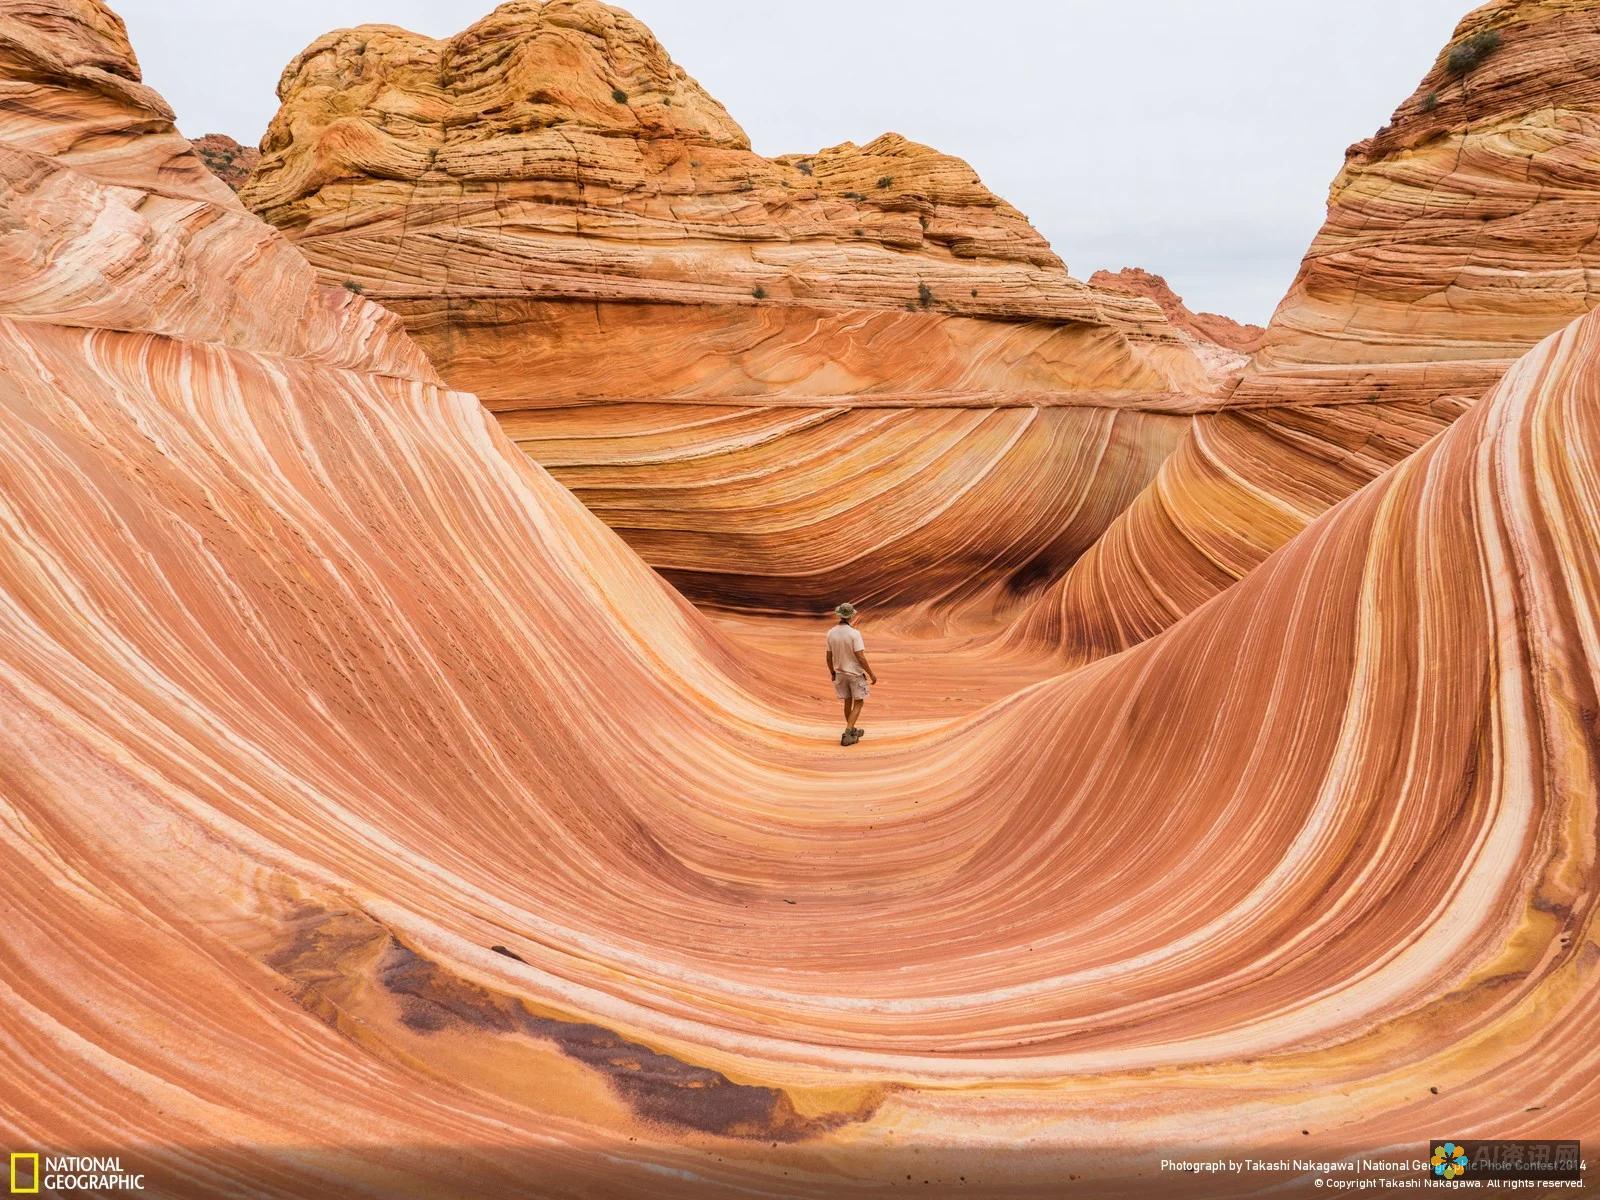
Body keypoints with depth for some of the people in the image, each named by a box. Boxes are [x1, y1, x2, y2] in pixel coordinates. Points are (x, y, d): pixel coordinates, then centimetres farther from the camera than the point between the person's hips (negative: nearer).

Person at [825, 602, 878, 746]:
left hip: (840, 673, 5)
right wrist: (871, 674, -12)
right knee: (858, 703, 7)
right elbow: (860, 657, -23)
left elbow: (829, 656, 1)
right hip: (855, 673, -5)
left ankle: (853, 731, 33)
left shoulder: (831, 633, -7)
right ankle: (847, 734, -2)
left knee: (848, 702, 19)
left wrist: (832, 672, 18)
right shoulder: (854, 633, -23)